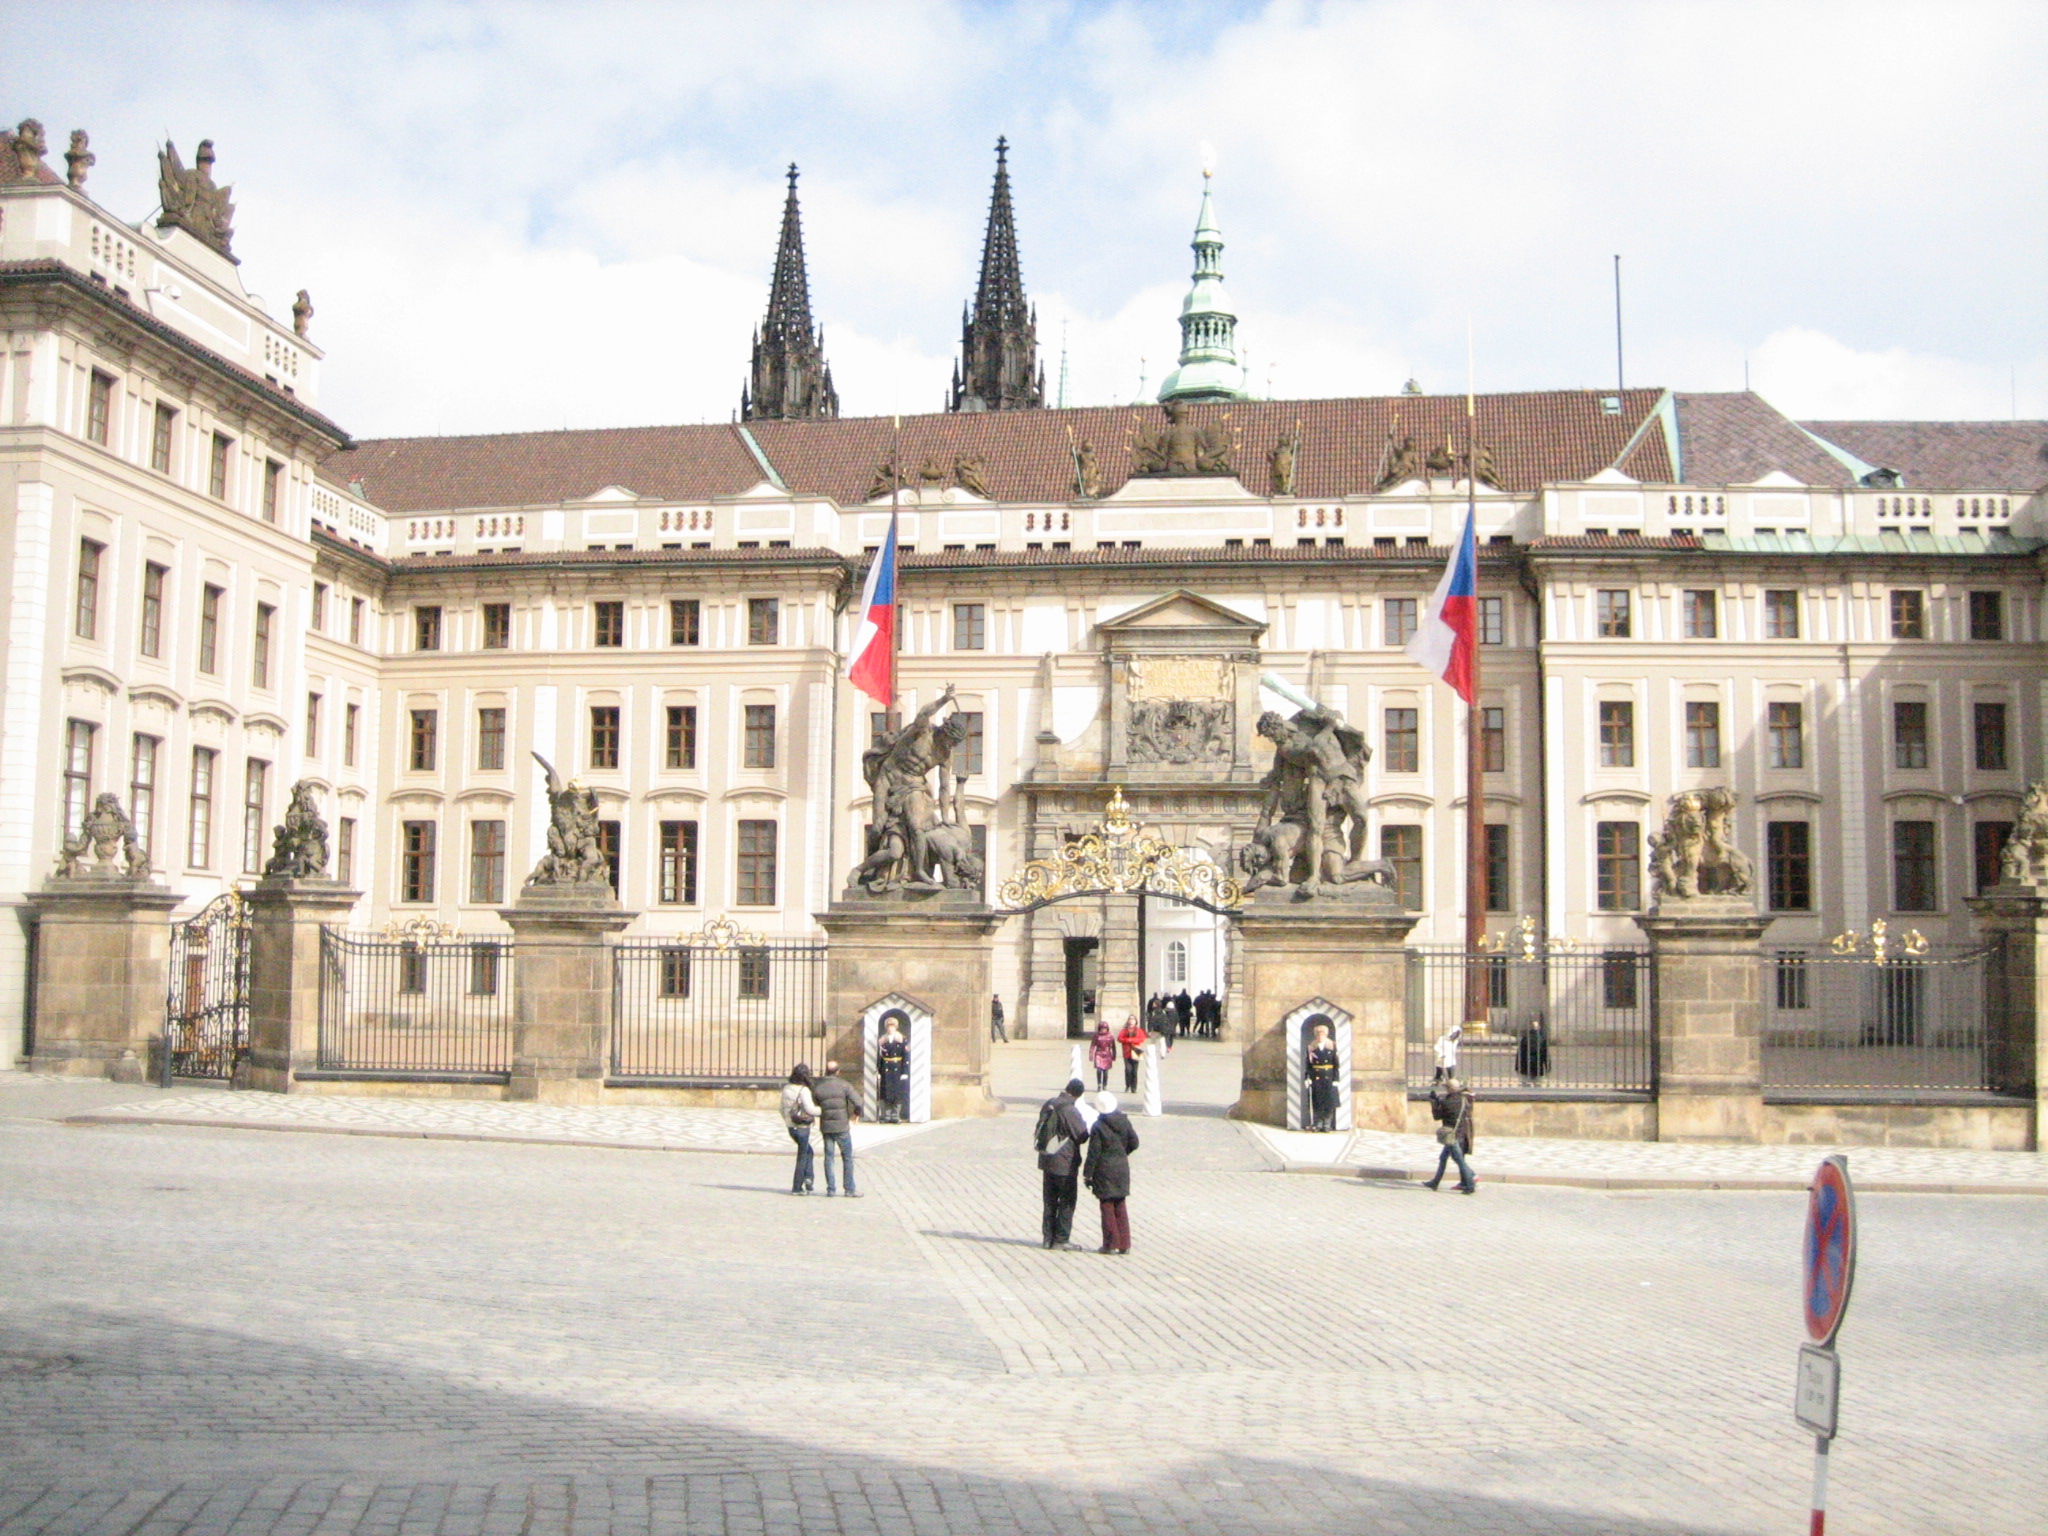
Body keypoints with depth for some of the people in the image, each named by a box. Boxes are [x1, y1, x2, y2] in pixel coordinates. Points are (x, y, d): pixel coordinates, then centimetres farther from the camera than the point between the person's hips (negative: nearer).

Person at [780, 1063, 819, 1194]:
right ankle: (797, 1188, 10)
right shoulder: (804, 1090, -18)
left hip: (791, 1127, 6)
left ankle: (808, 1177, 12)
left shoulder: (786, 1088, 3)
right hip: (803, 1127, -6)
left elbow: (782, 1108, 12)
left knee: (808, 1151, 24)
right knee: (802, 1157, 6)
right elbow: (810, 1109, -25)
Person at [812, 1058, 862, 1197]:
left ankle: (831, 1189, 10)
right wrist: (855, 1114, 5)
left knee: (828, 1158, 10)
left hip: (826, 1127, 2)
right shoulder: (845, 1086, -8)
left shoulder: (817, 1088, -1)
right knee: (847, 1158, 6)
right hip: (842, 1127, -2)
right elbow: (858, 1103, -14)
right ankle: (850, 1190, 7)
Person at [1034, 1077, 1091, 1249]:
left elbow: (1039, 1130, 14)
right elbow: (1083, 1136, -12)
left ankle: (1048, 1237, 18)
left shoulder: (1048, 1104, 3)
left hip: (1047, 1160, 7)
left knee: (1050, 1201, 15)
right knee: (1067, 1202, 4)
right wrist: (1085, 1124, 5)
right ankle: (1060, 1239, 5)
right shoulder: (1070, 1111, -20)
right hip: (1066, 1163, -7)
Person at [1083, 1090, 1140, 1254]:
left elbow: (1093, 1153, -12)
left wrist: (1087, 1174, -6)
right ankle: (1124, 1245, 12)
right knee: (1120, 1207, 13)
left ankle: (1111, 1244, 5)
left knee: (1107, 1207, 4)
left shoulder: (1098, 1126, -13)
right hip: (1122, 1168, 5)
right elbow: (1134, 1142, 5)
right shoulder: (1124, 1121, 0)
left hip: (1104, 1169, -5)